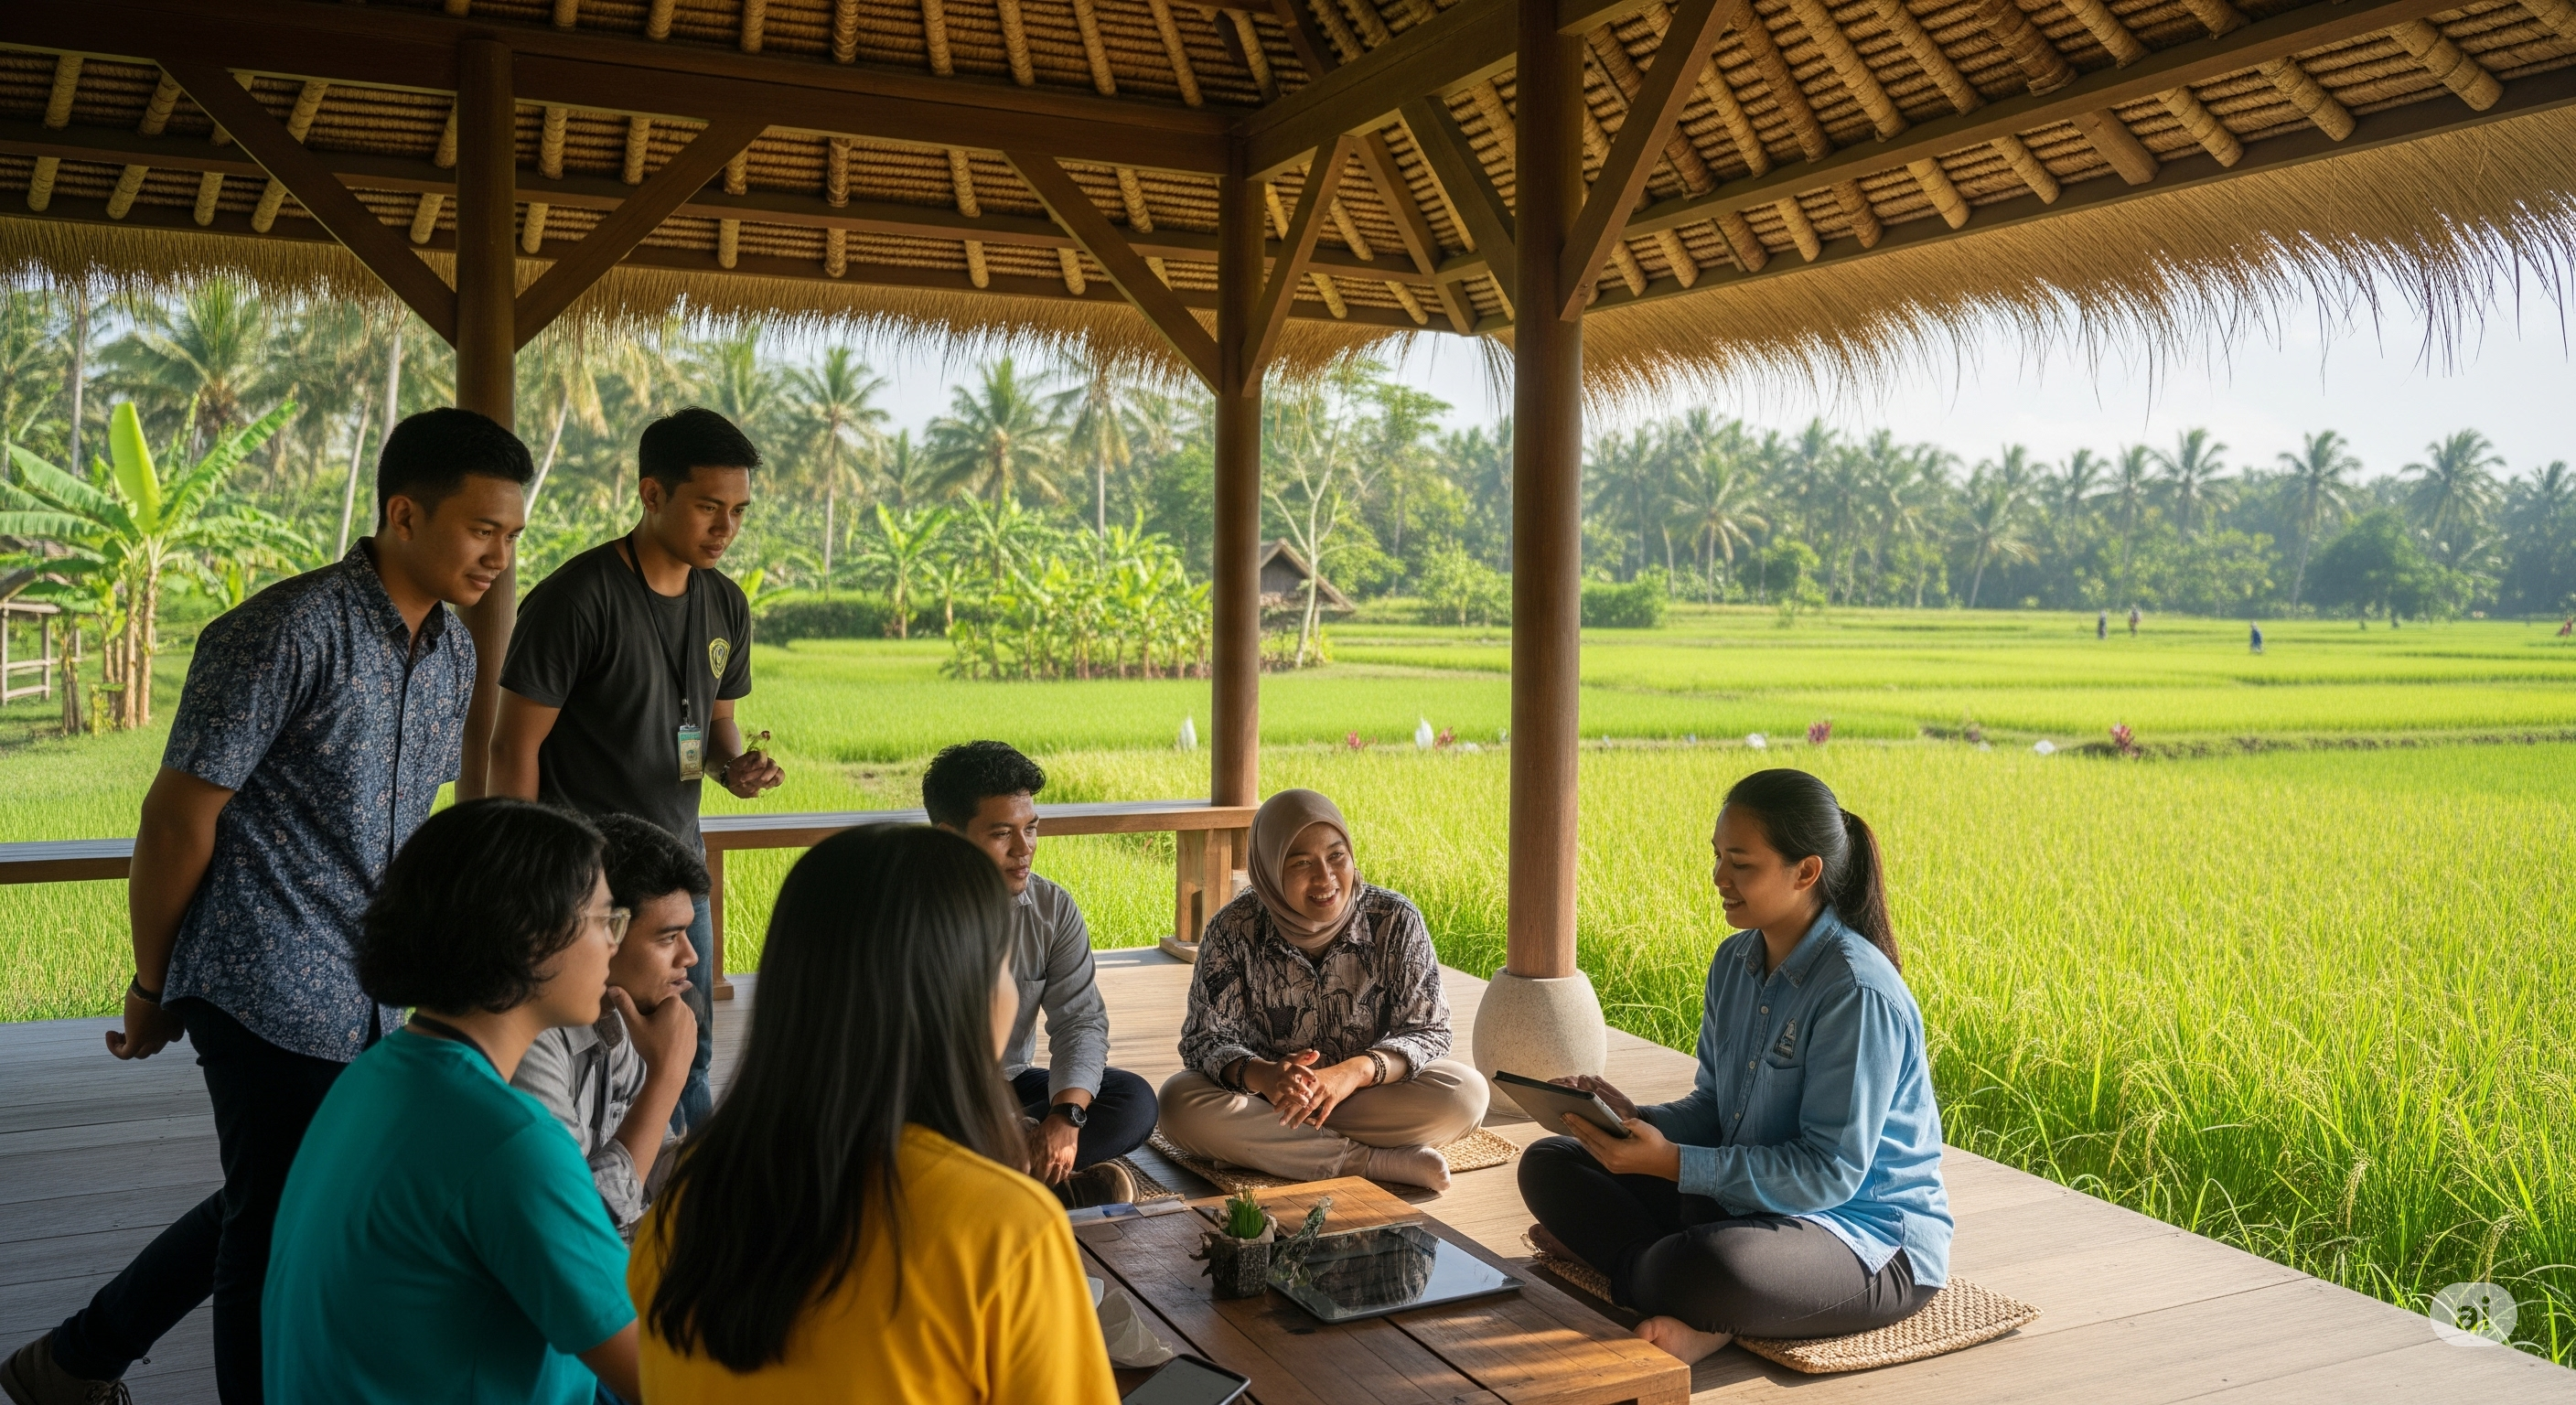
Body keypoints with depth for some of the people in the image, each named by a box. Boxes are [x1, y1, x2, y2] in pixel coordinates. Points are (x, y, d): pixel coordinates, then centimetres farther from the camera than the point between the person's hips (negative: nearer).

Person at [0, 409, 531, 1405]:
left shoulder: (453, 652, 5)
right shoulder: (287, 632, -19)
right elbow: (179, 812, -14)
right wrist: (152, 985, -5)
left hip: (357, 998, 8)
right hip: (269, 989, -8)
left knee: (270, 1206, 20)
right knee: (281, 1222, 6)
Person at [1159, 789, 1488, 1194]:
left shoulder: (1395, 920, -12)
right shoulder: (1234, 929, -13)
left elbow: (1428, 1031, -11)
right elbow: (1206, 1039, -12)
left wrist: (1355, 1072, -31)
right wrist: (1261, 1075, -35)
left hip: (1370, 1094, 0)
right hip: (1265, 1094, 0)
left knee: (1467, 1092, -27)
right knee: (1180, 1103, -31)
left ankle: (1265, 1142, -21)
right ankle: (1380, 1163, -27)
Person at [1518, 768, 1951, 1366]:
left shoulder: (1858, 994, -23)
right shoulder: (1734, 962, 4)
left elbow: (1830, 1172, -24)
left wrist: (1671, 1162, -27)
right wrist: (1636, 1119, -13)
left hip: (1873, 1242, -9)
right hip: (1749, 1199, 9)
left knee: (1711, 1270, -42)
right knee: (1547, 1163, 4)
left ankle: (1624, 1258, -8)